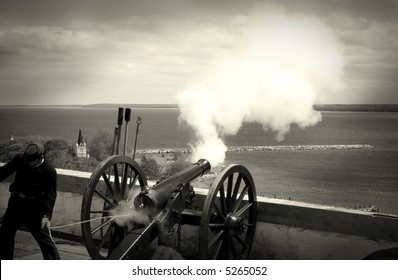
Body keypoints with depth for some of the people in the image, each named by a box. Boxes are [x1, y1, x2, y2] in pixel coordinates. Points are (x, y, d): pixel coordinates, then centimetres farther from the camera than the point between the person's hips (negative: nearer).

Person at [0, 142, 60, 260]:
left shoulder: (49, 171, -17)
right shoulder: (19, 159, -7)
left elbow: (50, 195, -15)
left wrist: (46, 215, -25)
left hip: (34, 208, -5)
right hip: (15, 203, 5)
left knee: (45, 239, -7)